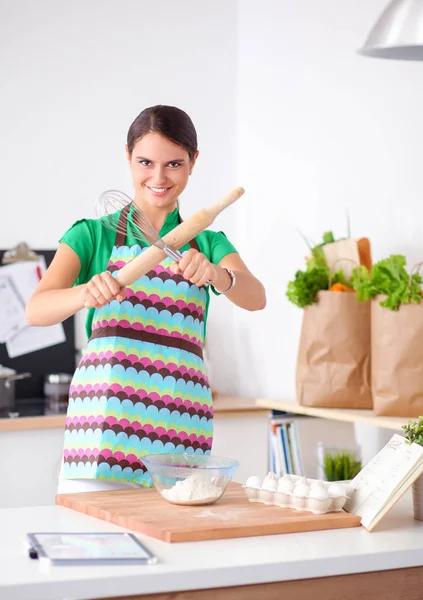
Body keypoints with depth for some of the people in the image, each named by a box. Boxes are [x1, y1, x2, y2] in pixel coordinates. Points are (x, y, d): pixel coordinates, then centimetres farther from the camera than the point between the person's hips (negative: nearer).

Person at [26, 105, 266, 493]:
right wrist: (85, 294, -30)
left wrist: (214, 274, -27)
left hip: (180, 429, 2)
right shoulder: (93, 234, 7)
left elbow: (256, 297, -6)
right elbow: (36, 309, -8)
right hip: (105, 419, -2)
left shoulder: (208, 244, 14)